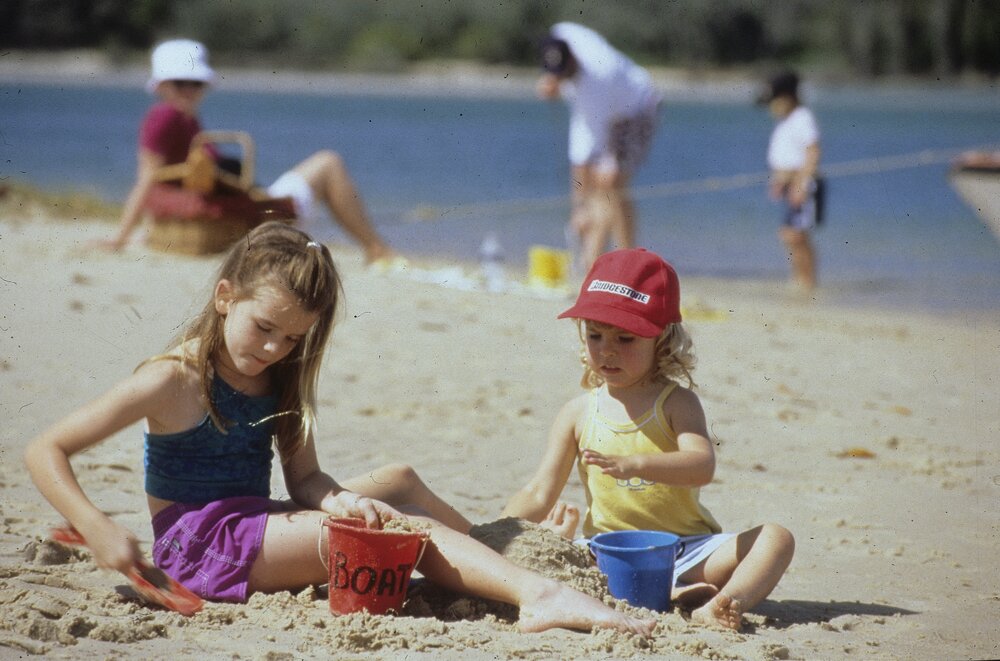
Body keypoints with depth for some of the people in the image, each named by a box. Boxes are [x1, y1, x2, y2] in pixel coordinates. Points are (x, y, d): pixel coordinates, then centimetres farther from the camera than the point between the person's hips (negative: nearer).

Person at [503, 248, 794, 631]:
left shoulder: (676, 404, -3)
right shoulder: (579, 413, 5)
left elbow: (702, 466, -22)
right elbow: (539, 494, 5)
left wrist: (634, 464, -39)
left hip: (686, 549, -1)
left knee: (775, 538, -21)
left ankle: (723, 604, -47)